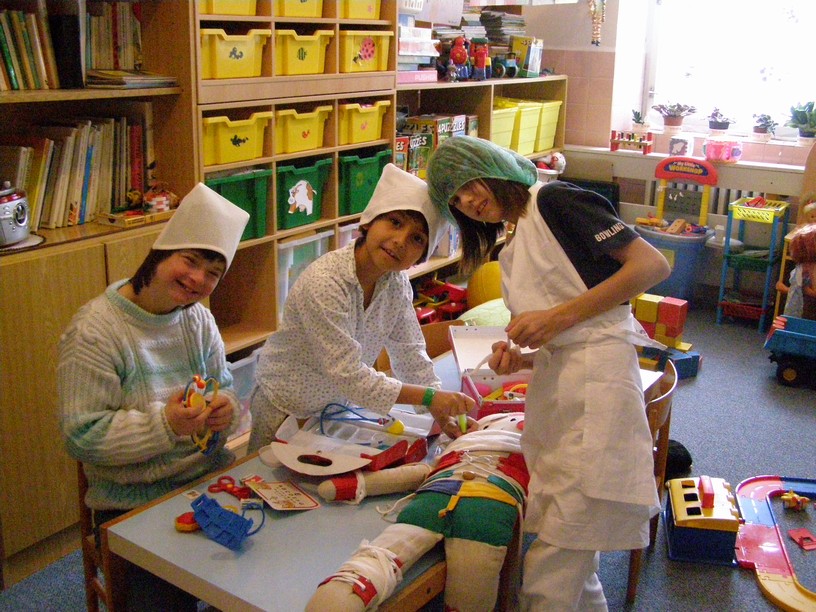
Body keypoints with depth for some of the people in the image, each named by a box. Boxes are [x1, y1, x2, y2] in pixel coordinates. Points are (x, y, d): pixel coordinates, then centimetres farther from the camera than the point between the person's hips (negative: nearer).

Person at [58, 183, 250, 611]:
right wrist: (165, 424, -26)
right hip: (135, 505, -5)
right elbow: (81, 437, -16)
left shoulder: (199, 319, 8)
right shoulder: (93, 331, -13)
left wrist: (225, 410, -10)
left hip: (213, 480, 6)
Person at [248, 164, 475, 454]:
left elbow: (409, 353, -4)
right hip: (286, 411, -6)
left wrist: (442, 412, -13)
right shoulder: (323, 283, -32)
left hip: (339, 403, 6)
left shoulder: (397, 282, -10)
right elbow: (348, 375, -32)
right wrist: (429, 396, -30)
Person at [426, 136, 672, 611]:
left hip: (595, 381, -8)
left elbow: (653, 265, -12)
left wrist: (559, 316, -14)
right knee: (572, 564, 14)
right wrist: (519, 358, 0)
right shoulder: (511, 253, 21)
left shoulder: (554, 200, -4)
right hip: (552, 392, 9)